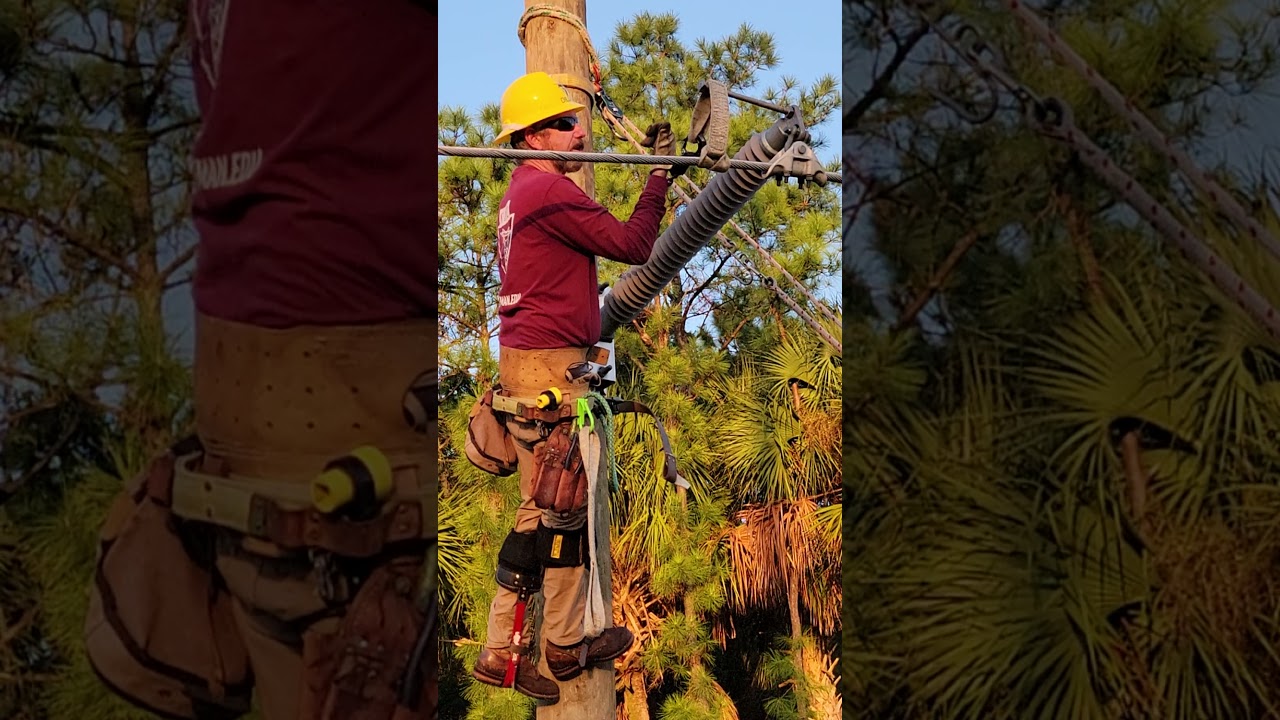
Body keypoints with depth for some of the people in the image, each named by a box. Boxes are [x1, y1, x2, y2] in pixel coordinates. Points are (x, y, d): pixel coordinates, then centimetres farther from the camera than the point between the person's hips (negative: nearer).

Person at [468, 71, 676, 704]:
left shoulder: (521, 193, 18)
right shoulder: (550, 190, -14)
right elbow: (632, 245, -14)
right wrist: (659, 176, -6)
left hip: (525, 359, 10)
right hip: (548, 364, -10)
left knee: (542, 507, 12)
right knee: (565, 507, 0)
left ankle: (500, 649, 13)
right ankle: (565, 645, 12)